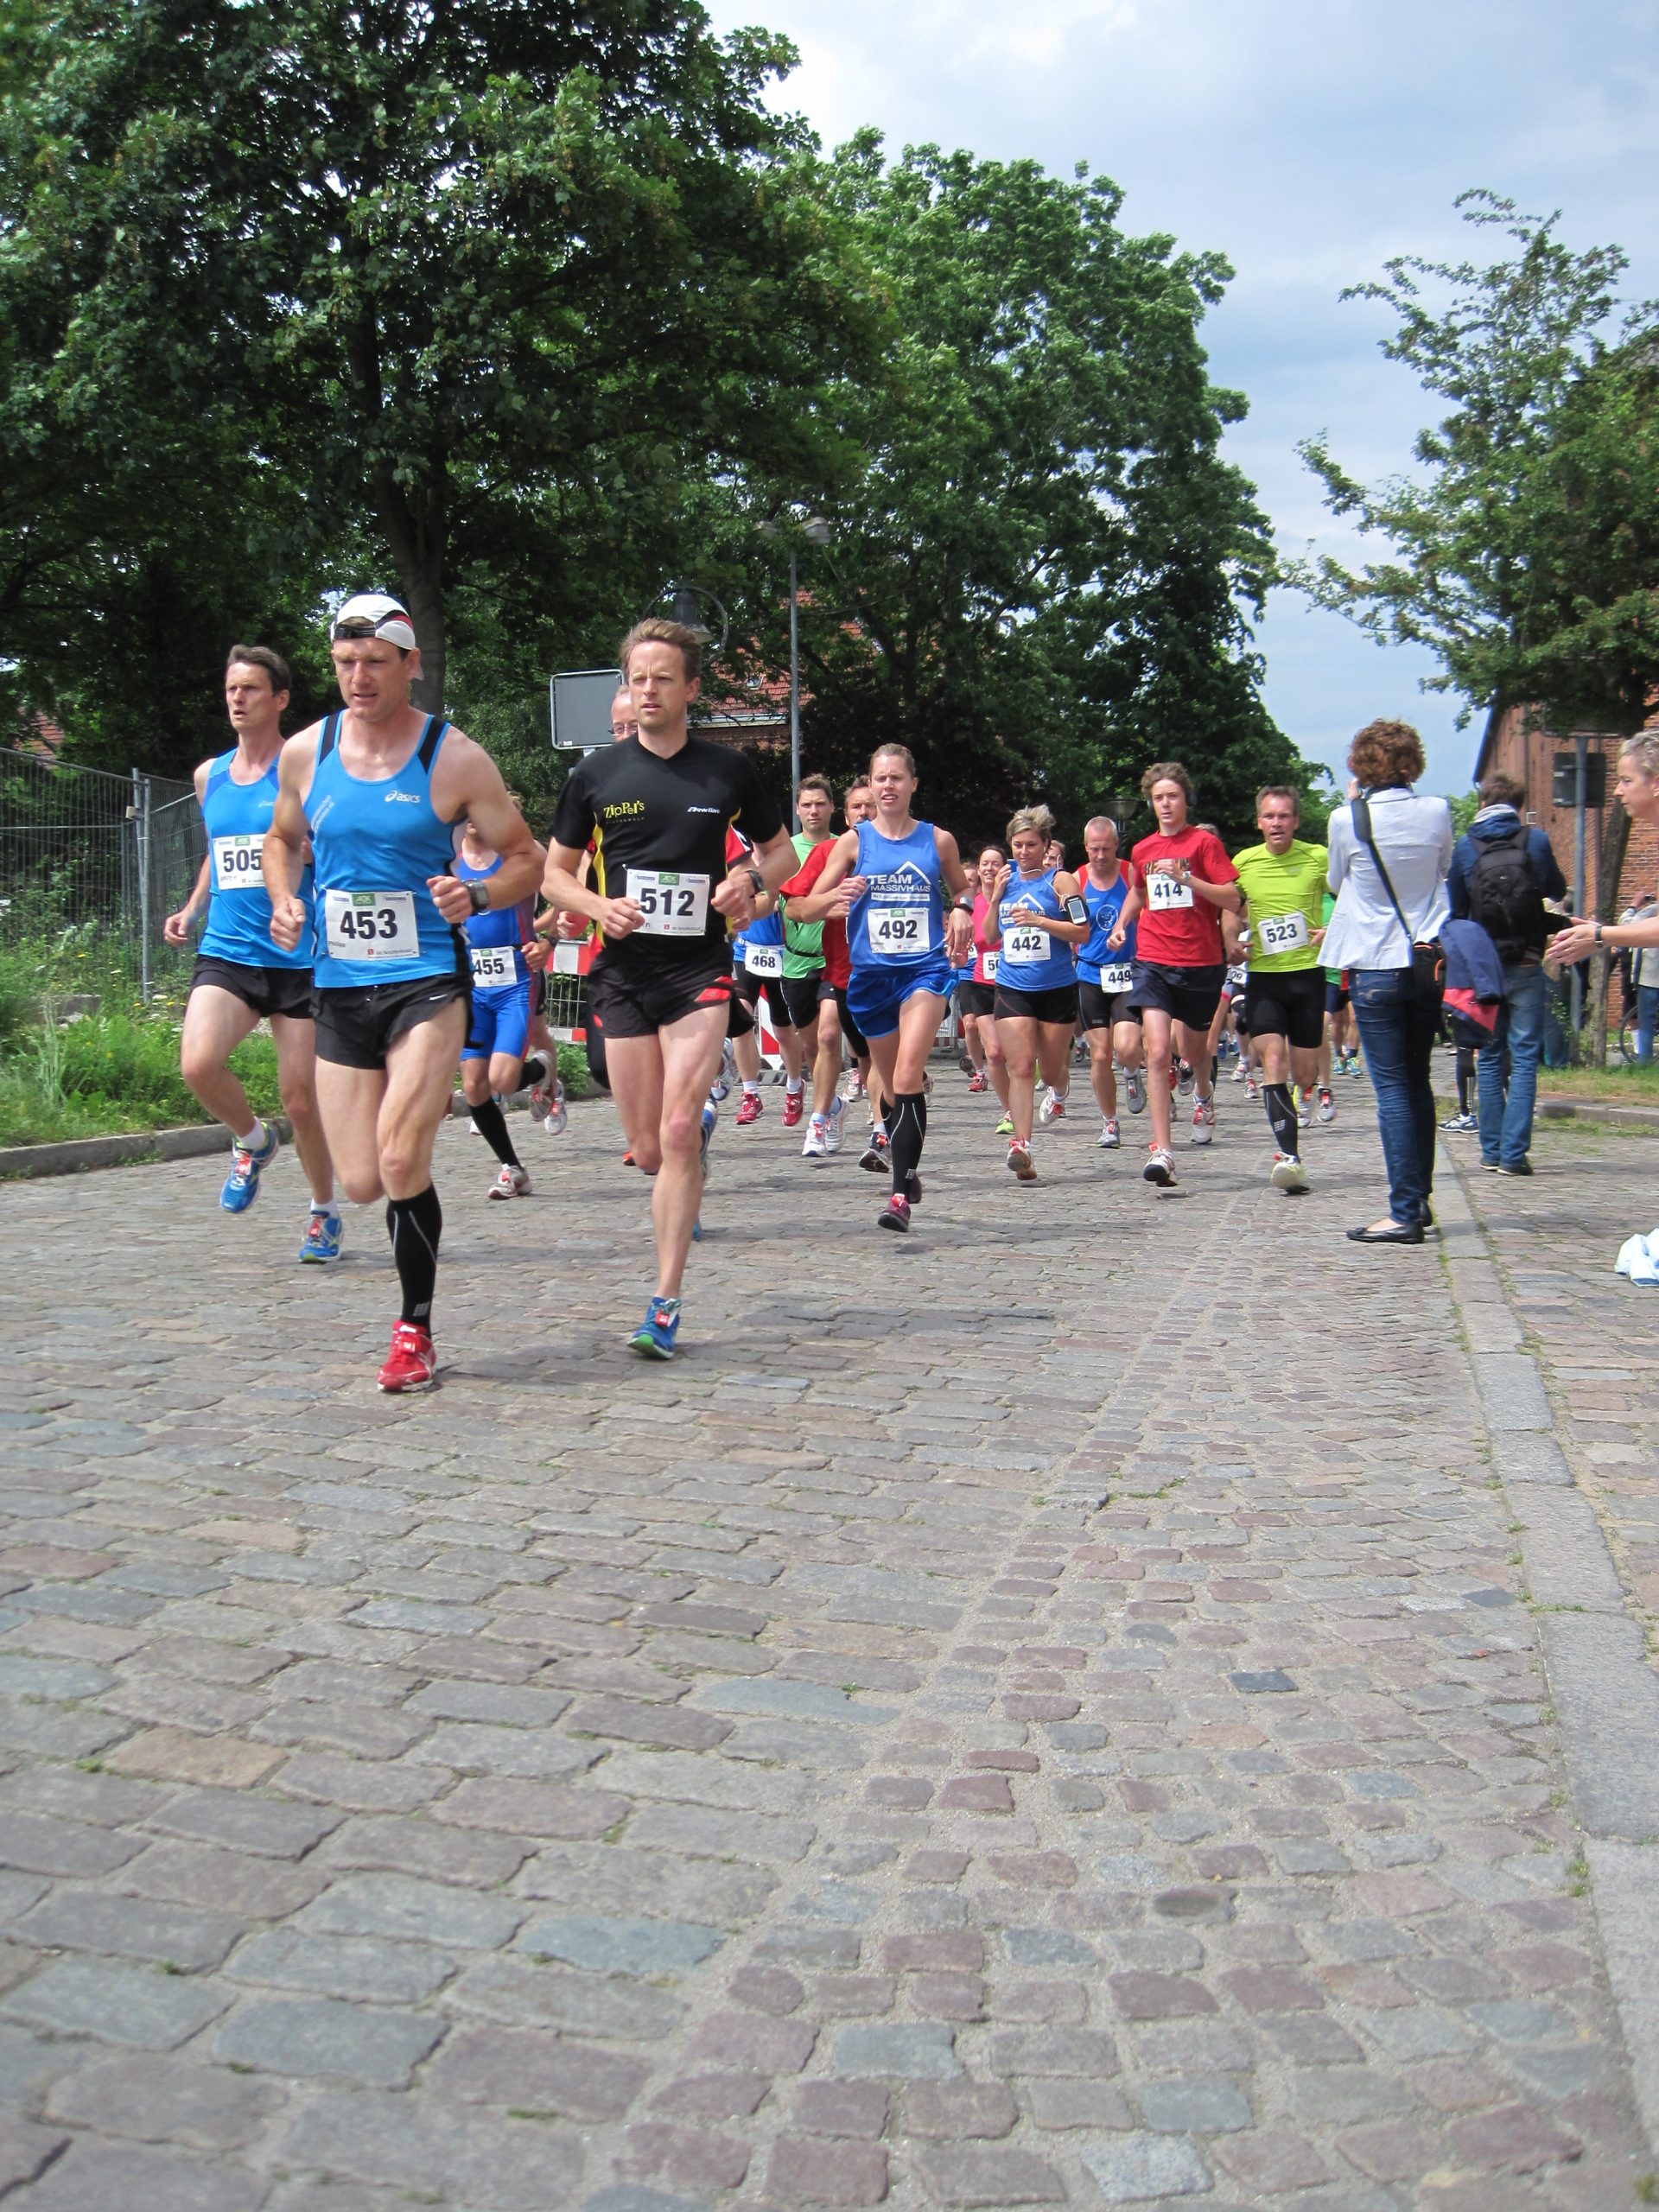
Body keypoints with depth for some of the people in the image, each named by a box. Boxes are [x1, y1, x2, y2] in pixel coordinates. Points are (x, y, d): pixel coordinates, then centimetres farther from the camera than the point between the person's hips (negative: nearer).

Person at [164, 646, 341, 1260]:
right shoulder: (209, 775, 12)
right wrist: (190, 910, 13)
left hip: (298, 959, -3)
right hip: (225, 953, 4)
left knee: (301, 1100, 2)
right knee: (198, 1064, -22)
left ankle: (324, 1213, 25)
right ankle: (252, 1141, 9)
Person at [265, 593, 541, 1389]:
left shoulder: (456, 759, -5)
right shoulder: (305, 753, 4)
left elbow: (527, 860, 2)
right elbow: (282, 838, 22)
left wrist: (476, 896, -19)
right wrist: (284, 900, 1)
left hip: (428, 982, -3)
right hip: (339, 989, 4)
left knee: (400, 1158, -18)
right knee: (362, 1184, 2)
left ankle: (415, 1332, -1)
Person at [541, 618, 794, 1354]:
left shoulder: (729, 770, 2)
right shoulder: (595, 776, 3)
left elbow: (782, 851, 14)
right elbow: (554, 874, 10)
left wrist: (751, 879, -8)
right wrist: (598, 907, -11)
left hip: (700, 969, -2)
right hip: (625, 972, 2)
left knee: (678, 1133, -16)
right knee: (649, 1152, 5)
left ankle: (665, 1304, -9)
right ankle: (696, 1138, 44)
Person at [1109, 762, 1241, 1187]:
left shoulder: (1205, 842, -3)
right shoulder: (1142, 850, 10)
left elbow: (1233, 900, -10)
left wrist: (1185, 878, -20)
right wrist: (1121, 924, 14)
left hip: (1201, 962, -2)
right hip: (1153, 961, 2)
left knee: (1192, 1049, 16)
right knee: (1157, 1051, -13)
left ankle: (1205, 1092, 53)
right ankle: (1161, 1150, -15)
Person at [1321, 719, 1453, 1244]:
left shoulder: (1346, 820, -10)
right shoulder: (1437, 812, -1)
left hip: (1375, 965, -4)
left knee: (1393, 1088, -3)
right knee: (1417, 1081, 16)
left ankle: (1405, 1213, -6)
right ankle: (1418, 1198, 22)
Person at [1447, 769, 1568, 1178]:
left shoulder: (1465, 846, -1)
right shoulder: (1536, 841, -2)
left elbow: (1454, 907, 8)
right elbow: (1558, 890, 15)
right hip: (1526, 966, -1)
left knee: (1489, 1059, 11)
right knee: (1524, 1059, 1)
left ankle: (1491, 1152, 11)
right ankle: (1514, 1153, -5)